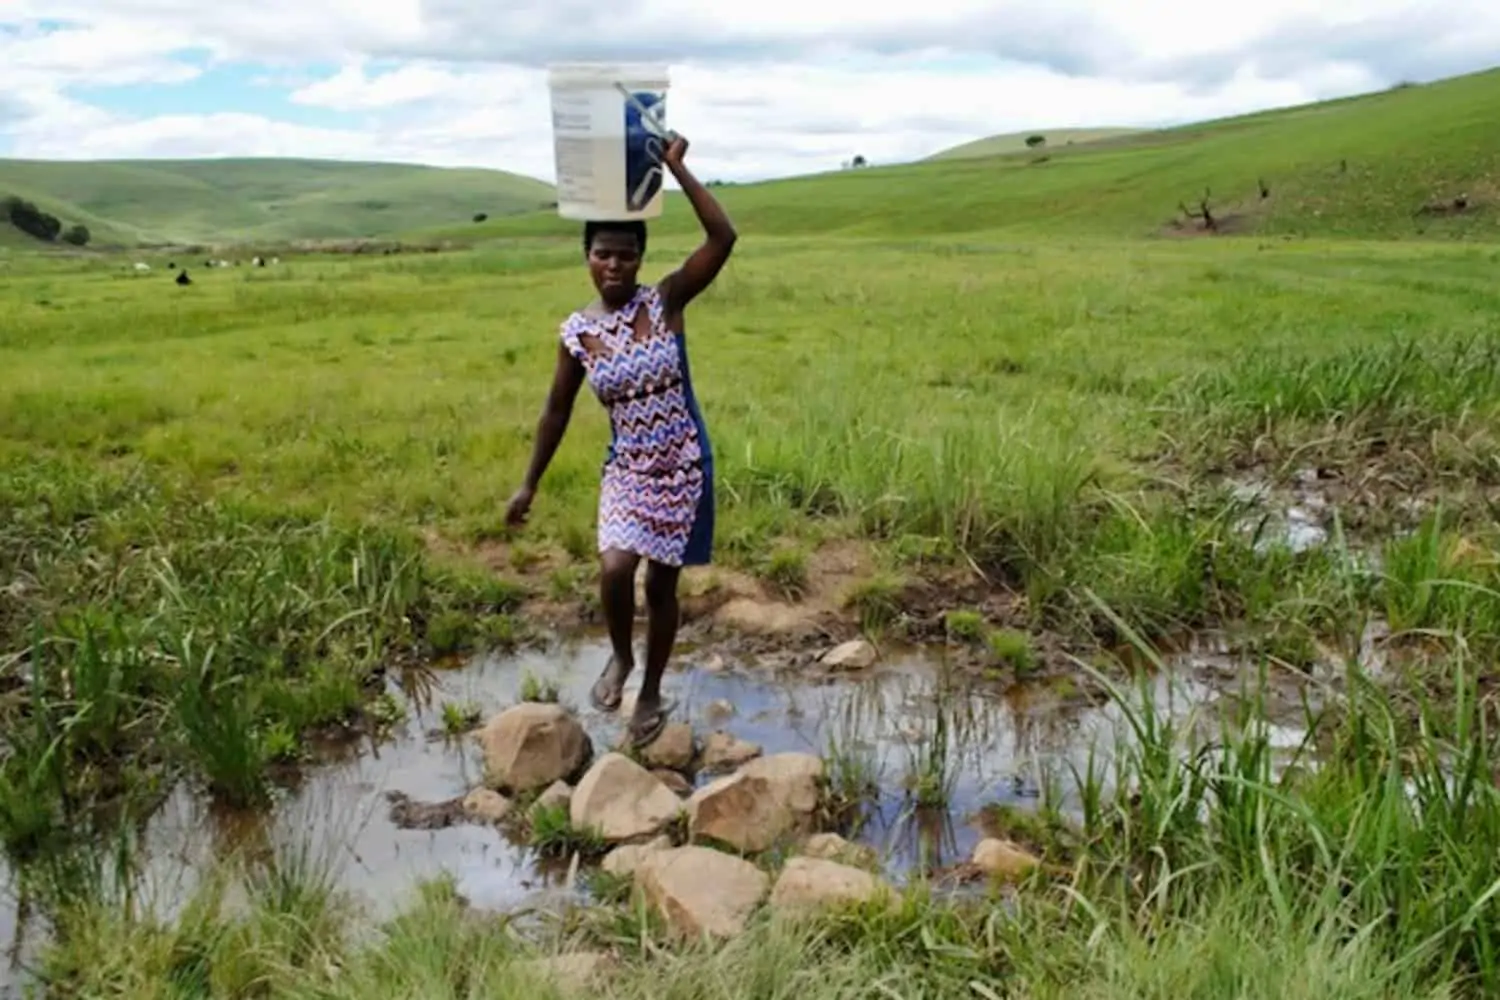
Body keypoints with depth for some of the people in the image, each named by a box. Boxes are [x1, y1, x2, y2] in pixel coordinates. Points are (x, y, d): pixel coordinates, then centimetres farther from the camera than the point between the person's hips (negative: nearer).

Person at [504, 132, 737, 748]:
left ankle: (652, 693, 31)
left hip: (682, 465, -1)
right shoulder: (577, 333, -5)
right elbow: (557, 410, 5)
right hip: (627, 468, 1)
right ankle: (620, 658, 15)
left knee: (661, 583, 8)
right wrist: (530, 485, 8)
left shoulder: (666, 302, -10)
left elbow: (723, 238, -22)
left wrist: (676, 168, -24)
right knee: (614, 569, -19)